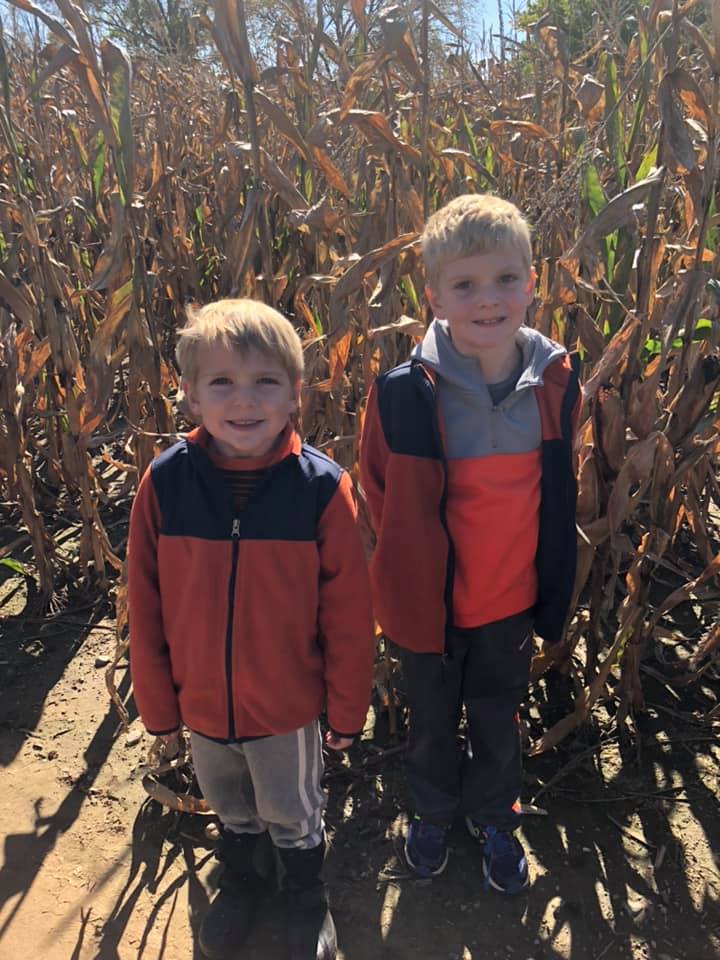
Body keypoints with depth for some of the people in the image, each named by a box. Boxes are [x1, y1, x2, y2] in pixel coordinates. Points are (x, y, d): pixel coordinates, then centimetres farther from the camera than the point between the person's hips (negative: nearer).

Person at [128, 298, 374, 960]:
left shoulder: (321, 486, -22)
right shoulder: (165, 482, -16)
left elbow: (347, 612, -13)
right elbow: (146, 607, -6)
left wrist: (346, 708, -5)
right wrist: (157, 702, 1)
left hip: (289, 704, -2)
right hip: (201, 702, 3)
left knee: (293, 816, 24)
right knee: (232, 812, 30)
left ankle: (308, 898, 54)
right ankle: (240, 883, 59)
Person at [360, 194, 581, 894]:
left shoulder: (554, 381, -11)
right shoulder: (403, 391, -21)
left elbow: (558, 495, 2)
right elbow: (379, 493, -5)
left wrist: (553, 590, 5)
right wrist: (411, 565, -4)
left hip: (513, 599, 2)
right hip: (429, 600, -2)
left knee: (499, 723, 24)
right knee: (432, 723, 22)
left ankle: (494, 818, 53)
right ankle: (433, 813, 52)